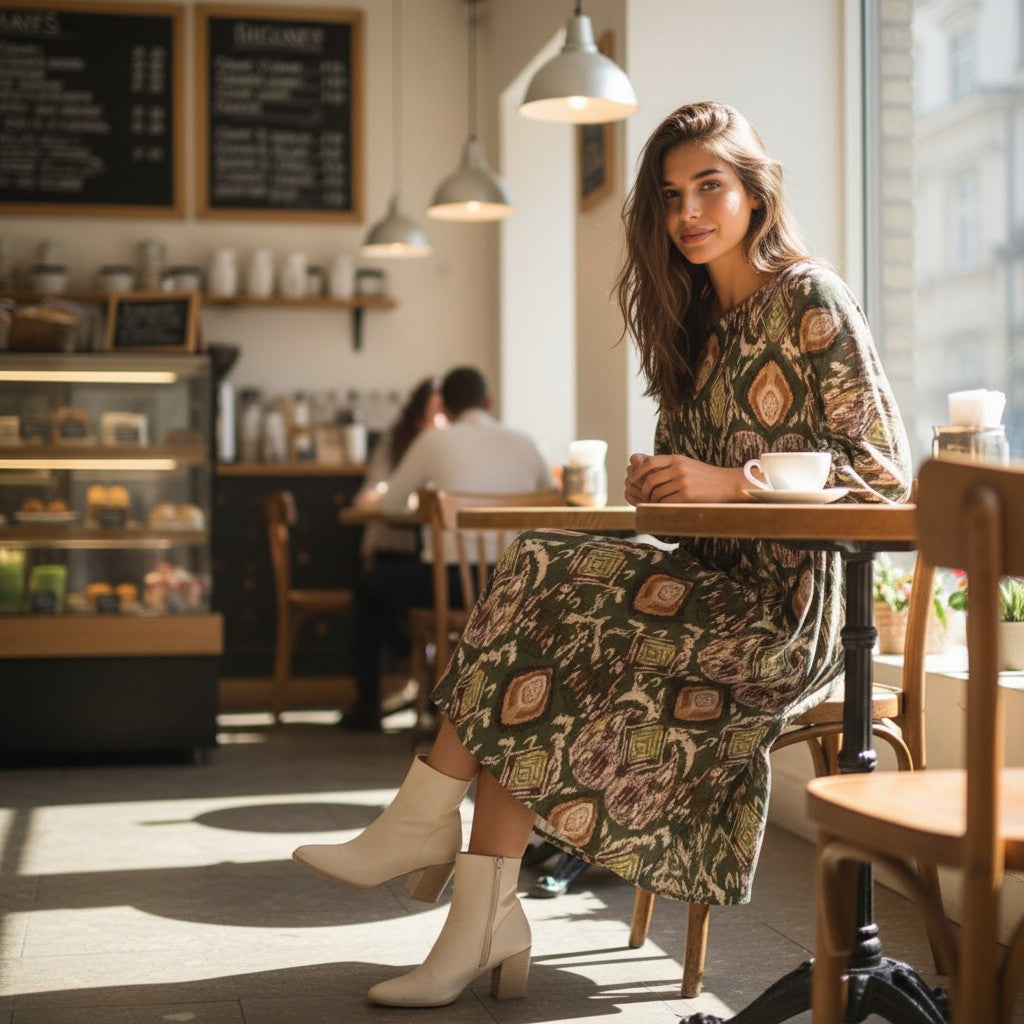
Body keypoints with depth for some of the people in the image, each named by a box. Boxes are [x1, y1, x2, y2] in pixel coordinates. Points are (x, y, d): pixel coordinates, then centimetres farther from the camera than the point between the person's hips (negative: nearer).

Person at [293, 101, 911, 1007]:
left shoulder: (811, 301, -6)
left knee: (544, 588, -22)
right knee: (539, 664, -17)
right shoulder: (698, 322, 18)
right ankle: (485, 928, -21)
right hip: (717, 589, 7)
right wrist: (664, 482, 0)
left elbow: (885, 470, -11)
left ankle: (426, 823, -11)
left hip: (786, 606, -7)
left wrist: (731, 483, -19)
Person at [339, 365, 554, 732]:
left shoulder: (434, 441, 2)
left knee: (368, 585, 24)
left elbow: (390, 504, 11)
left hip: (453, 580, -4)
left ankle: (367, 706, 26)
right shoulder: (524, 443, 10)